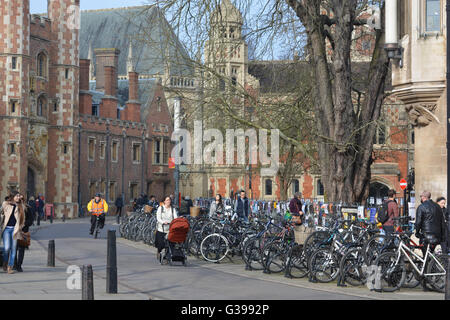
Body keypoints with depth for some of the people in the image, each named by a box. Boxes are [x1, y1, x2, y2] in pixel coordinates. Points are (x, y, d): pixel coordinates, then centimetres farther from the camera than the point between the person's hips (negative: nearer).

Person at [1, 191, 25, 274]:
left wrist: (20, 226, 8)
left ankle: (10, 267, 5)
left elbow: (22, 218, 17)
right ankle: (5, 263, 13)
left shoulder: (20, 206, 10)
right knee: (7, 248, -11)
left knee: (13, 248, 0)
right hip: (6, 228, -2)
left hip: (15, 229, 2)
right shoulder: (5, 204, 3)